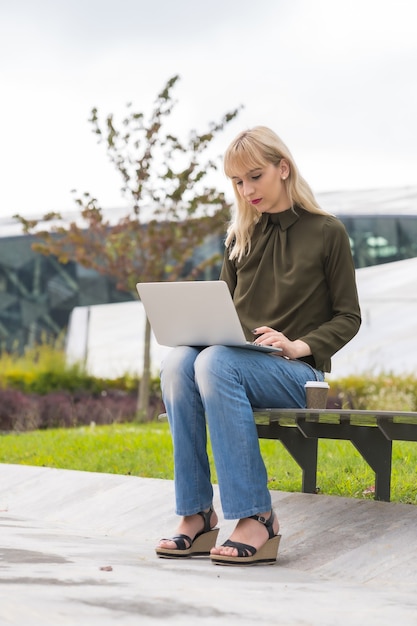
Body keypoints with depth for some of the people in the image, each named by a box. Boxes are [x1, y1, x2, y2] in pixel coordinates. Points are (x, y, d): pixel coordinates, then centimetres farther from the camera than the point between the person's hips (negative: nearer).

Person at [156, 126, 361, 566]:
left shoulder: (327, 232, 4)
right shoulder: (241, 237, 18)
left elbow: (348, 318, 2)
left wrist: (298, 345, -15)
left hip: (298, 373, -5)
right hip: (237, 360, 5)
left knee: (216, 363, -36)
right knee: (177, 362, -30)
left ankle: (256, 519, -36)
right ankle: (197, 515, -30)